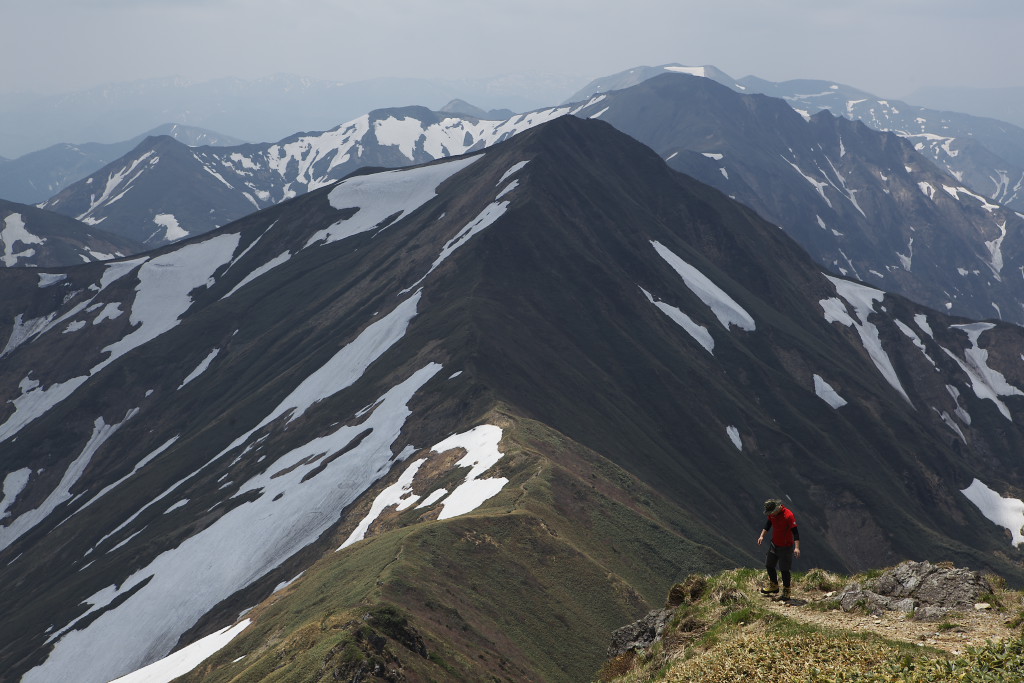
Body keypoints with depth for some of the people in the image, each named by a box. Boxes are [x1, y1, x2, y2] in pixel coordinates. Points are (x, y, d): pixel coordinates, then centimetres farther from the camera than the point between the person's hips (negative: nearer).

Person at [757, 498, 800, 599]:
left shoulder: (788, 515, -27)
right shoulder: (772, 514, -5)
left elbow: (795, 532, -28)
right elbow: (768, 524, 15)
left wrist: (797, 547, -35)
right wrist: (762, 536, 10)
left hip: (786, 547, -7)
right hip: (774, 544, 7)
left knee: (784, 569, -2)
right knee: (769, 566, 15)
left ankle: (786, 591, 14)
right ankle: (774, 586, 35)